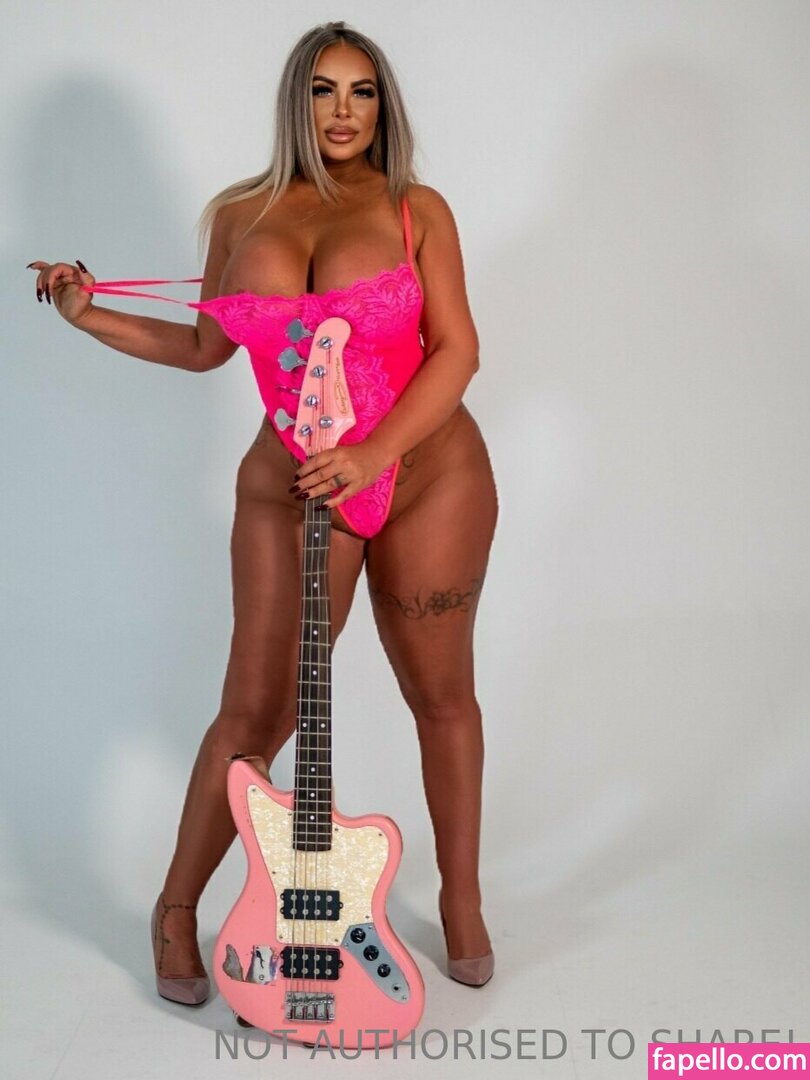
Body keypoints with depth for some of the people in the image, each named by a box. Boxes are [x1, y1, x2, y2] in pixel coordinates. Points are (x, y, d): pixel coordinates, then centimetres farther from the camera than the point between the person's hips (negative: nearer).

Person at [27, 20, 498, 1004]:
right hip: (289, 490, 1)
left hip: (430, 477, 0)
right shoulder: (242, 213, 7)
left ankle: (460, 898, 32)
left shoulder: (416, 209, 0)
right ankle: (177, 908, 24)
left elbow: (457, 349, -8)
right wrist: (89, 315, 9)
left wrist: (372, 453, -20)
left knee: (441, 694, 12)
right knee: (254, 712, 3)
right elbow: (204, 346, 17)